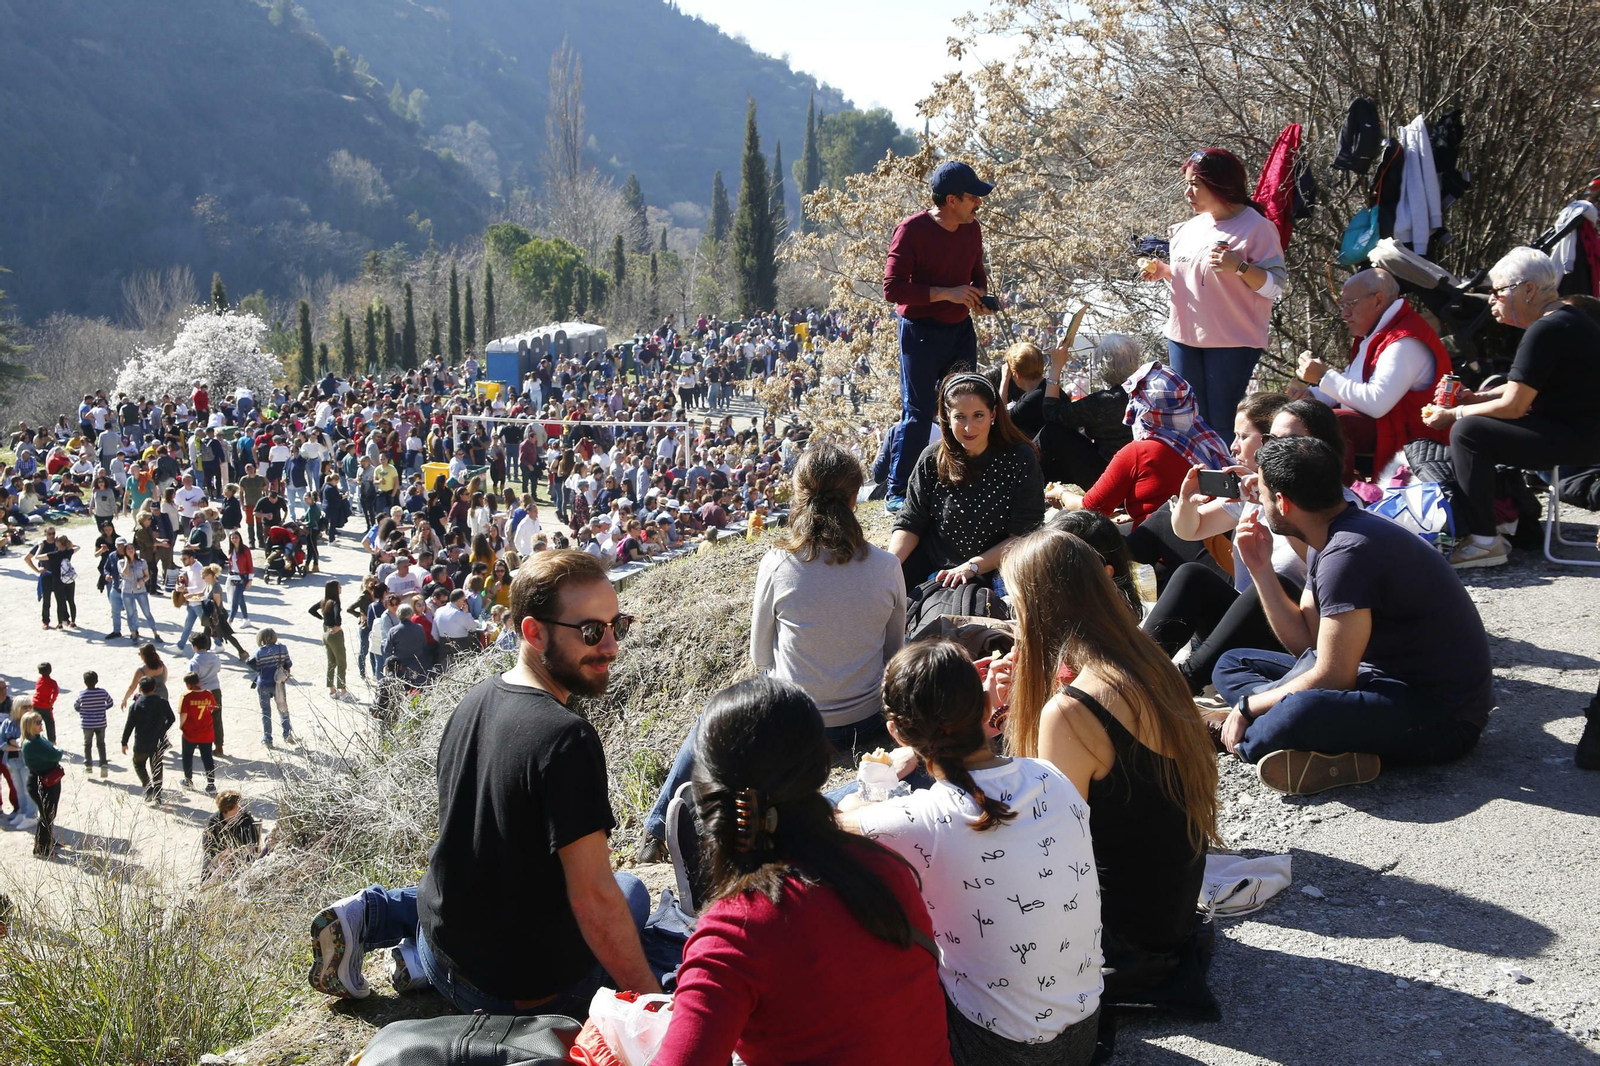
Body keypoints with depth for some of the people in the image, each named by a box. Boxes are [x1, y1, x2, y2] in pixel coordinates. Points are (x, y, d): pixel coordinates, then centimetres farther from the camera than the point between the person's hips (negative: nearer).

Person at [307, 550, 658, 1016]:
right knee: (629, 892, 20)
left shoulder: (476, 699, 0)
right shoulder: (567, 739, -27)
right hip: (523, 992, -7)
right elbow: (592, 895, -26)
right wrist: (651, 1001, -20)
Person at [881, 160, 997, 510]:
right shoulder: (912, 230, -15)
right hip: (921, 332, -6)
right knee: (919, 413, -7)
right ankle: (897, 492, 2)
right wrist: (945, 293, -25)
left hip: (961, 329, 6)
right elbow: (892, 288, -20)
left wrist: (980, 294, -3)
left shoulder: (972, 229, 4)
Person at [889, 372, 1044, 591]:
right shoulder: (933, 460, -2)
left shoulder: (1021, 460, -10)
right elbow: (910, 523, 2)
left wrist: (973, 566, -21)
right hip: (931, 569, 3)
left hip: (994, 572, -3)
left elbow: (1025, 535, -10)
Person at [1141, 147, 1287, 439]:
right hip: (1183, 338, 7)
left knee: (1223, 422, -6)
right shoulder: (1189, 228, 12)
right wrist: (1164, 272, 6)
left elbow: (1274, 286, -12)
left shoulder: (1256, 227, -9)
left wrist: (1240, 267, -27)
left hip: (1232, 342, -7)